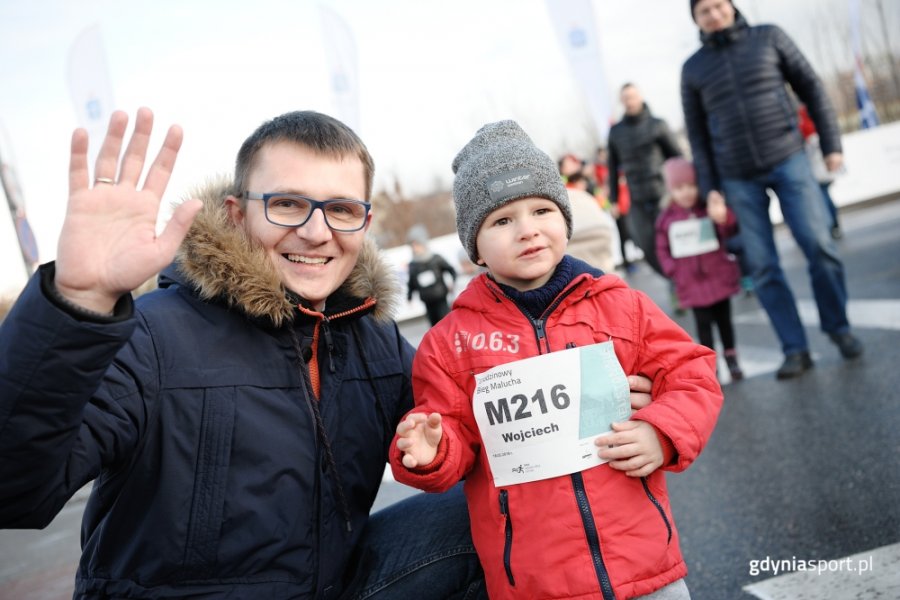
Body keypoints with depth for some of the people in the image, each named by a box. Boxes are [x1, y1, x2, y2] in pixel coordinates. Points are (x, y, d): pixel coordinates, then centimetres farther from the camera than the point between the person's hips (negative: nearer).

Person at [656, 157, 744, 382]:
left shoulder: (709, 208, -3)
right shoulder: (666, 218, -1)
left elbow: (731, 232, -12)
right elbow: (663, 249, 4)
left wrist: (723, 217, -32)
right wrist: (673, 270, -6)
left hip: (718, 275, 0)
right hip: (692, 282, 0)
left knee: (724, 319, 12)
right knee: (703, 323, 4)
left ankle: (731, 359, 26)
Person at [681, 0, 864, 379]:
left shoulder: (769, 38, 7)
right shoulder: (693, 69, 8)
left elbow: (811, 89, 7)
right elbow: (697, 134, 9)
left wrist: (831, 144, 2)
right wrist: (709, 188, 3)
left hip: (788, 160, -1)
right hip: (738, 178, 1)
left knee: (818, 245, -10)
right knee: (762, 266, -3)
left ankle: (838, 327, 11)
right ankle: (795, 350, 4)